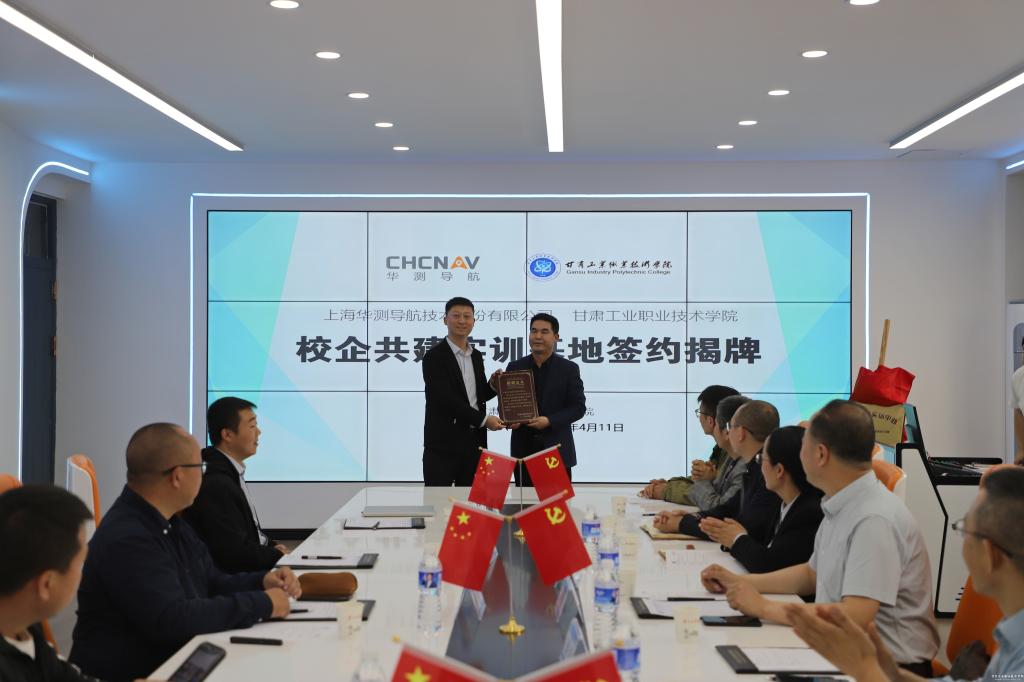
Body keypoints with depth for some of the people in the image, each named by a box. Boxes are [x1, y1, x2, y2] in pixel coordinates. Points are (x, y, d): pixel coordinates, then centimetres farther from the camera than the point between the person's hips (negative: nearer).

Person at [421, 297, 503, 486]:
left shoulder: (477, 356, 13)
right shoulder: (434, 357, -9)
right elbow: (446, 399, -17)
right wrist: (484, 419, -16)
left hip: (473, 441, 6)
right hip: (444, 442, -6)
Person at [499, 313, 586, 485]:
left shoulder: (569, 369, 2)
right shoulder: (515, 367, 8)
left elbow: (578, 407, -2)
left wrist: (549, 421, -16)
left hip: (557, 451, -2)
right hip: (523, 450, 2)